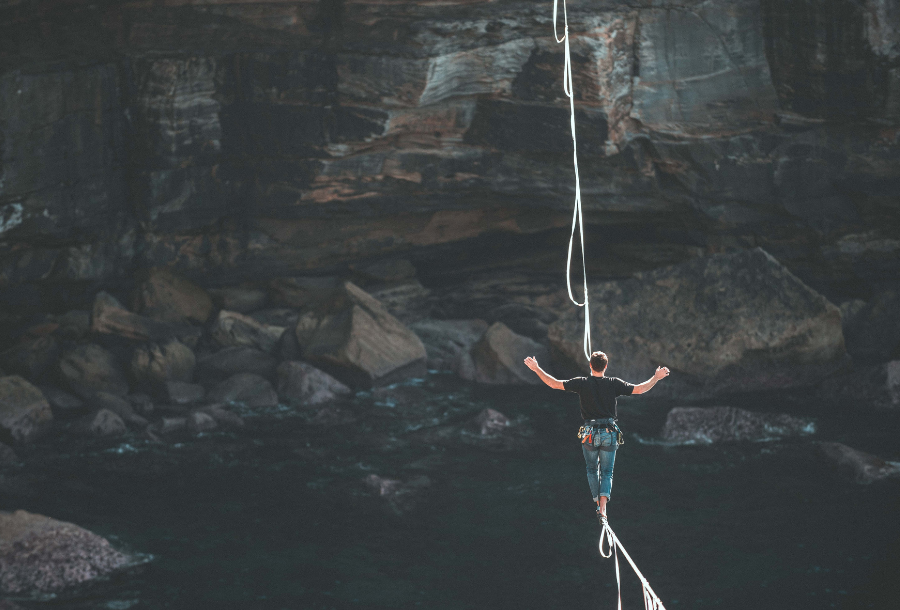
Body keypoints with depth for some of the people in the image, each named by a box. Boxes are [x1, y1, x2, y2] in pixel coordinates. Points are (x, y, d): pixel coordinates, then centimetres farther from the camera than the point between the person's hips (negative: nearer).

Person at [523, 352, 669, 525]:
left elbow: (554, 384, -3)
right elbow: (640, 389, 0)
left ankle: (598, 504, 20)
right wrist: (656, 377, 15)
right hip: (609, 433, 0)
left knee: (592, 470, 20)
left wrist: (536, 369, 6)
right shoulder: (614, 383, -2)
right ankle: (603, 510, -9)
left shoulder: (582, 383, -4)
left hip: (589, 433, 0)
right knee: (607, 472, 7)